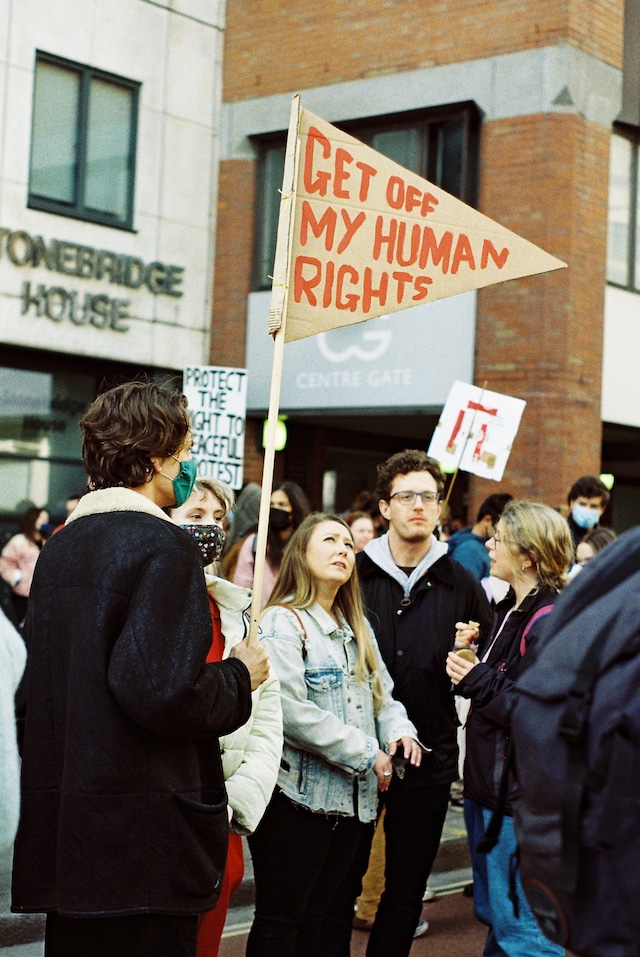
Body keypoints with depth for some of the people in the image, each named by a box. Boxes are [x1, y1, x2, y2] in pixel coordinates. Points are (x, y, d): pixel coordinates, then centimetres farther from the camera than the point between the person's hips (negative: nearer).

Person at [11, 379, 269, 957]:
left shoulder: (61, 545, 12)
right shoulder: (164, 546, -14)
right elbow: (165, 690, -24)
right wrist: (238, 676, -6)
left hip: (63, 823, 8)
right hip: (143, 835, -8)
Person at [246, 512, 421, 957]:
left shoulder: (357, 628, 18)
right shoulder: (282, 621, -9)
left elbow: (382, 696, 19)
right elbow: (290, 710, -20)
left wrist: (398, 730, -5)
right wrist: (366, 756, -17)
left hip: (352, 799, 8)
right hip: (298, 793, -8)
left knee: (316, 912, 13)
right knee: (281, 917, -2)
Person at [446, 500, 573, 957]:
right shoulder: (510, 610, 11)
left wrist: (478, 681, -21)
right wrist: (476, 648, 3)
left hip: (521, 798, -10)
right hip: (487, 785, 10)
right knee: (493, 916, 21)